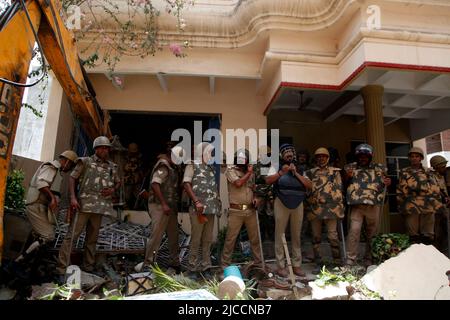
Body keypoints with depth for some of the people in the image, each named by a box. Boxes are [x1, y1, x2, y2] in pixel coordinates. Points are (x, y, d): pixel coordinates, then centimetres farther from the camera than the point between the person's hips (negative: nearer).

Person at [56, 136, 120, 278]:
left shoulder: (112, 167, 16)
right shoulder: (85, 162, 5)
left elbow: (118, 182, 25)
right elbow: (72, 178, 2)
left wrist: (113, 189, 2)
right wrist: (73, 197, -9)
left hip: (100, 206, 4)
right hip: (84, 204, -4)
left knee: (92, 237, 12)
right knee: (72, 235, -7)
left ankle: (88, 267, 23)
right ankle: (61, 269, -1)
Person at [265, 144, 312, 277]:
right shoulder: (277, 167, 6)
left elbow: (309, 185, 2)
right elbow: (268, 180, -9)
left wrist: (295, 173, -5)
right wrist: (281, 172, -18)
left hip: (298, 205, 3)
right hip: (281, 204, -3)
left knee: (296, 236, 10)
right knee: (280, 235, 1)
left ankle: (297, 265, 20)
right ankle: (281, 266, 9)